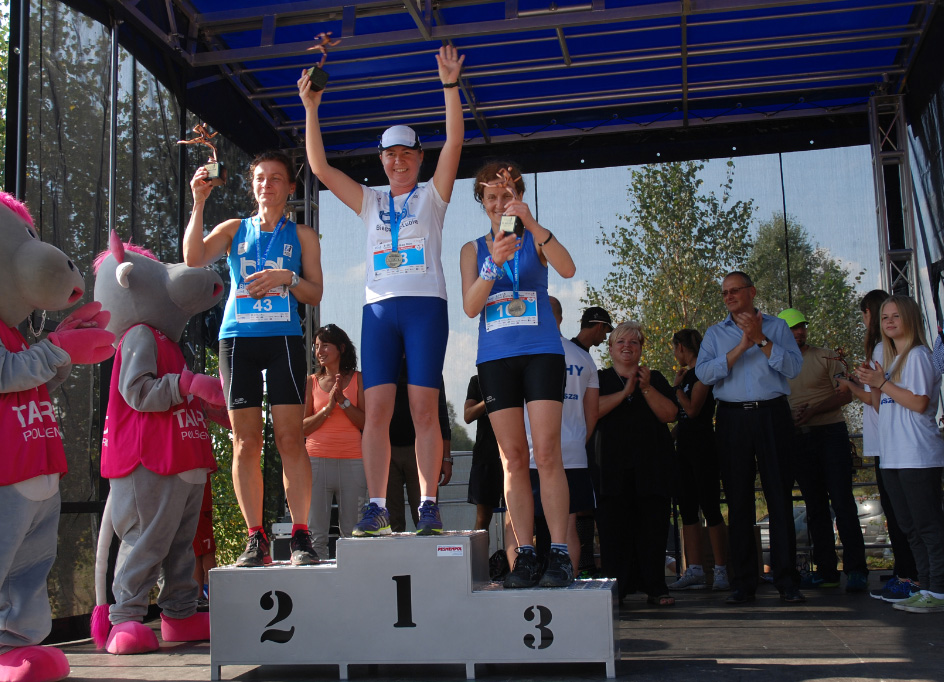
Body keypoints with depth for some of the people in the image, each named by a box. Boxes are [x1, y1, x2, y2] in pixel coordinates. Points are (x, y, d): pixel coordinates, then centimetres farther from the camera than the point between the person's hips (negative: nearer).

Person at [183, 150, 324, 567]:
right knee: (246, 443, -2)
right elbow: (194, 258, -1)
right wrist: (199, 203, -7)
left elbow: (315, 294, 9)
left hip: (283, 337, -1)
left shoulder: (301, 236, 16)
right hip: (237, 338, 1)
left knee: (290, 438, -9)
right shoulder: (233, 229, 17)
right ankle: (256, 540, 2)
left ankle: (300, 536, -7)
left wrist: (287, 277, -9)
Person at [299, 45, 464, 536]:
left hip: (425, 305, -3)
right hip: (379, 307, 3)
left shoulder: (432, 196, 13)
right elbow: (320, 168, 13)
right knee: (376, 409, -5)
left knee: (424, 409, -7)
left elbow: (454, 144, -1)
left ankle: (428, 505, -5)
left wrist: (450, 86, -10)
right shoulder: (370, 202, 20)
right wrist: (311, 109, 6)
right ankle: (376, 506, -4)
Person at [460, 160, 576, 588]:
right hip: (495, 357, 2)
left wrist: (533, 224, -23)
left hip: (541, 352, -2)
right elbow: (470, 306, 0)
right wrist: (494, 263, -16)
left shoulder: (536, 239, 9)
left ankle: (559, 553, -8)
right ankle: (524, 555, 3)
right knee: (513, 459, 0)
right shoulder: (473, 250, 14)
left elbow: (568, 269, -11)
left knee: (546, 453, -10)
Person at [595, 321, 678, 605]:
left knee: (653, 525, -3)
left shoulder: (655, 379, 16)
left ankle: (655, 588, 3)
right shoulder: (600, 379, 13)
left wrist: (646, 389, -9)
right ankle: (615, 588, -2)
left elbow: (670, 414, 2)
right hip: (614, 466, -1)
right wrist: (625, 392, -11)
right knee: (612, 525, -7)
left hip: (652, 465, 1)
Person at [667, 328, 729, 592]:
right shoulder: (687, 374, 17)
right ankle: (695, 571, 8)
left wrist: (677, 386, -5)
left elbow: (692, 409, -17)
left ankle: (721, 571, -3)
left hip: (702, 447, -9)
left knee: (710, 508, -7)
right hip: (685, 448, 9)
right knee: (687, 509, 6)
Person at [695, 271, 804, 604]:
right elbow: (704, 373, -3)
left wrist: (761, 339, -12)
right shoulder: (716, 333, 13)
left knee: (780, 496, -3)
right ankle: (743, 582, 8)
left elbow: (794, 367, -4)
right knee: (738, 499, 2)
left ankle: (787, 580, 2)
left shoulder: (776, 326, 10)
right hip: (733, 418, 1)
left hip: (772, 415, -1)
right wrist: (742, 345, -11)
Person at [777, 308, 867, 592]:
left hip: (830, 432, -3)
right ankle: (826, 569, 10)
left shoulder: (826, 357, 3)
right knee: (815, 505, 5)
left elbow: (845, 394, -4)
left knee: (842, 501, -9)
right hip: (799, 438, 3)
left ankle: (856, 569, -6)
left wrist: (814, 410, -17)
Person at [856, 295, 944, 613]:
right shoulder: (889, 358, 18)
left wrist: (882, 383, -14)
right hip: (893, 456, 9)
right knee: (911, 527, 12)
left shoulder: (917, 355, -8)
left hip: (918, 456, -9)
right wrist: (873, 385, 3)